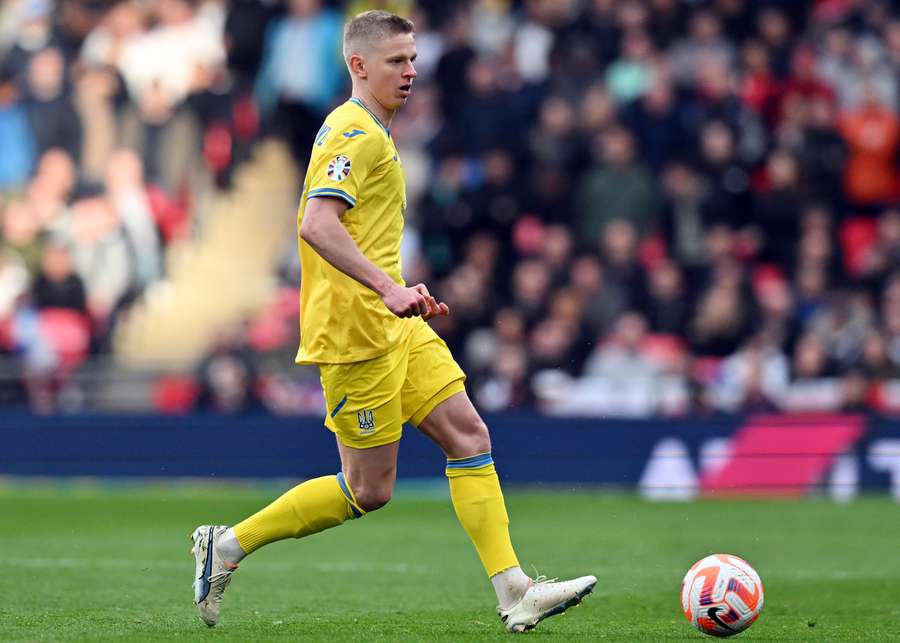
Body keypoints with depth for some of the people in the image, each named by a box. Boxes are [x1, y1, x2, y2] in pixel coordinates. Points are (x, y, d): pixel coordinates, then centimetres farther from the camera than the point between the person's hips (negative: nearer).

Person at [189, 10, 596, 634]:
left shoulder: (369, 132, 19)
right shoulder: (357, 133, -13)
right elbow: (317, 226, -26)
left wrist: (402, 292, 20)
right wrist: (390, 288, -31)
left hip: (394, 327, 10)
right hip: (356, 332, -10)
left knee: (469, 437, 0)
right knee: (368, 491, -4)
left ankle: (514, 593, -2)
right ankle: (228, 545, 8)